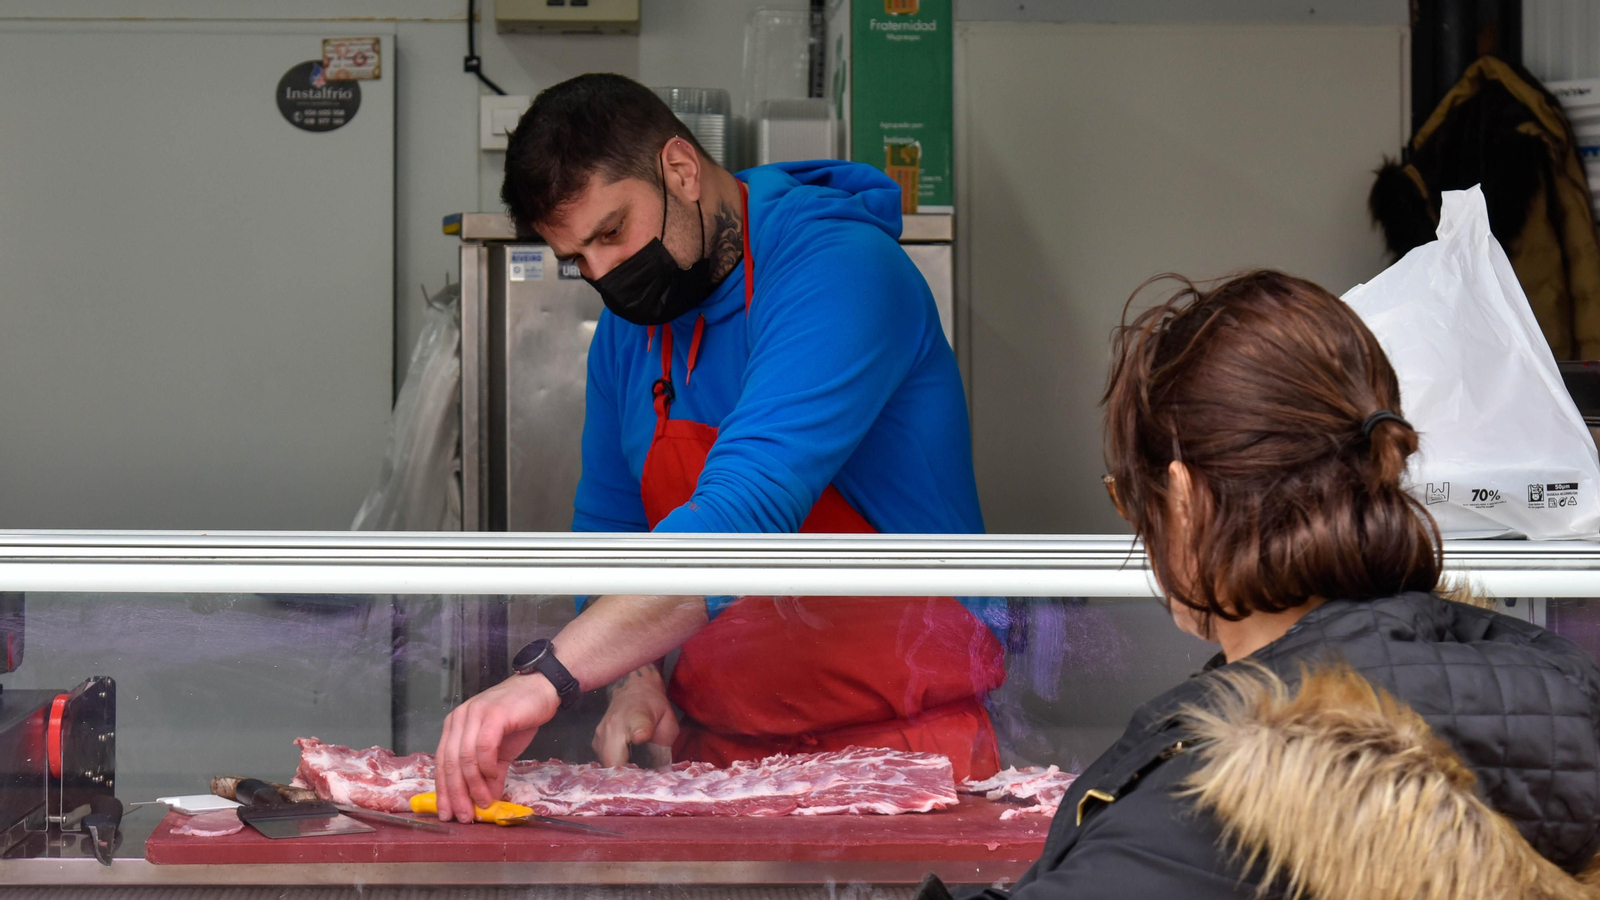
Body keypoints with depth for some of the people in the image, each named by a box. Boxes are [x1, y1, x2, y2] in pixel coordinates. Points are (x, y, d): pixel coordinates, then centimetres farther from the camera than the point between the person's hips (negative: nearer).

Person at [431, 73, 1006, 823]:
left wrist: (550, 674, -36)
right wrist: (634, 677, 0)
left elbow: (748, 509, -28)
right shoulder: (628, 329, 11)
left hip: (903, 744, -6)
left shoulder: (839, 269, -14)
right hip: (719, 753, 6)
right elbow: (608, 529, 21)